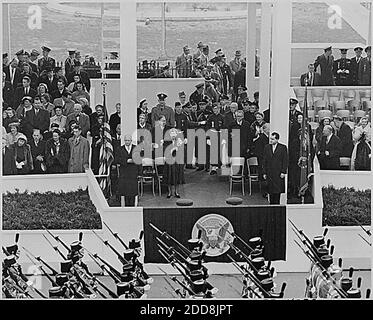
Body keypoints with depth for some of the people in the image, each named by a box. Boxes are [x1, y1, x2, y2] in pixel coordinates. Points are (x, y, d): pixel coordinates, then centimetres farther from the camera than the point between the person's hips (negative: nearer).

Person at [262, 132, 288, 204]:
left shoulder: (283, 147, 1)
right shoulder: (267, 147, 10)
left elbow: (285, 160, -1)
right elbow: (264, 160, 10)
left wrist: (283, 172, -8)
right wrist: (264, 172, 4)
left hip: (278, 173, -3)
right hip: (269, 173, 3)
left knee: (278, 190, -4)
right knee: (271, 191, 3)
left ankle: (277, 204, 2)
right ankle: (271, 204, 10)